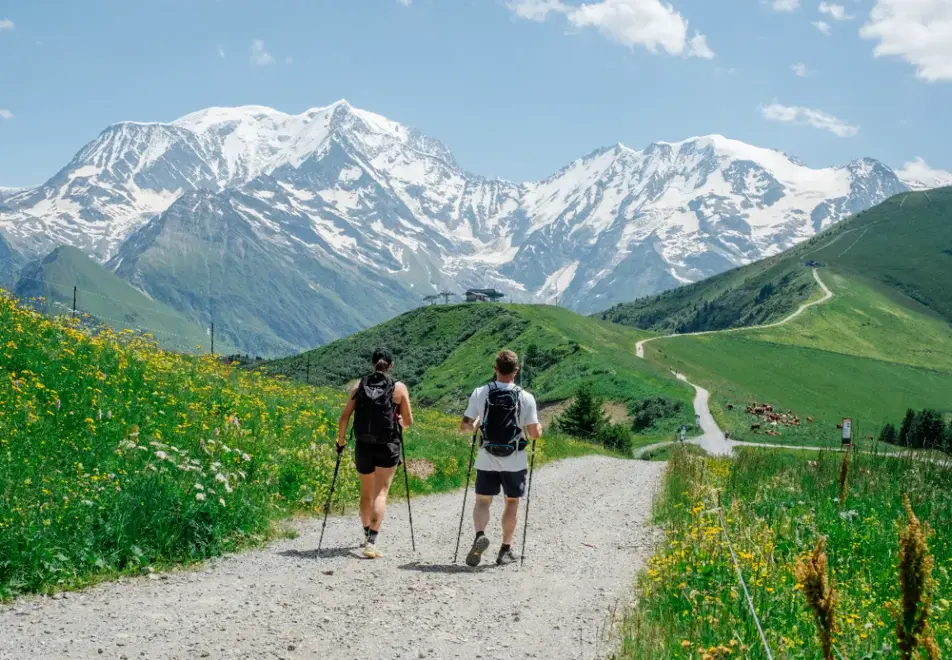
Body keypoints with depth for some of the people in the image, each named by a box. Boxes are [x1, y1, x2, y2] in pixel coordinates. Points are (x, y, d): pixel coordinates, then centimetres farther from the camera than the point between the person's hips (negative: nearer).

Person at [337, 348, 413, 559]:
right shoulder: (399, 388, -3)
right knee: (380, 494, -3)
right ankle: (371, 543, -15)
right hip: (388, 447, -3)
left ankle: (368, 536, 35)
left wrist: (341, 439, 12)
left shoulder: (359, 386, 2)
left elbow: (345, 417, -1)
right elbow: (408, 422, 0)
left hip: (363, 446, 3)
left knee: (366, 493, 19)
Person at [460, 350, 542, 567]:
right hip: (515, 461, 0)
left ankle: (480, 535, -18)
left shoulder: (480, 393, -6)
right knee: (511, 502, 15)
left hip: (487, 459, 1)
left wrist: (474, 426, 21)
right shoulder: (525, 398, -10)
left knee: (482, 501, 9)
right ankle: (506, 549, 17)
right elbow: (534, 433, -9)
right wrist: (539, 427, 14)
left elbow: (464, 426, -1)